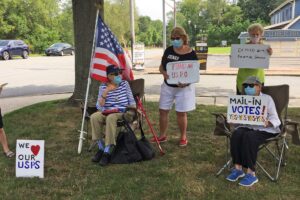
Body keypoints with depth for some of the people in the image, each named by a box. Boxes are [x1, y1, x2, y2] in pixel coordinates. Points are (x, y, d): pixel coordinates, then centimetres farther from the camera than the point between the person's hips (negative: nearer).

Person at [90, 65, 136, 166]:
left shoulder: (124, 84, 8)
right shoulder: (103, 87, 5)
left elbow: (131, 100, 10)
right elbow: (99, 106, -6)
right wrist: (106, 91, -16)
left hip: (122, 112, -2)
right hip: (107, 112, 2)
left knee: (111, 117, -37)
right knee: (94, 117, -31)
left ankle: (107, 152, -33)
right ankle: (101, 148, -18)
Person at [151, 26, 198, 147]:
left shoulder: (191, 53, -11)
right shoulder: (169, 50, 0)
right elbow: (161, 66, 5)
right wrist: (164, 73, -18)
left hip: (183, 87, -4)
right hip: (167, 86, 4)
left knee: (181, 113, 4)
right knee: (163, 111, 7)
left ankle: (183, 137, 22)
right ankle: (162, 136, 23)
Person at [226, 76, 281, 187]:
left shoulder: (267, 99, 2)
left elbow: (275, 119, -4)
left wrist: (268, 123, -27)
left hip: (264, 129, -4)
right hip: (246, 126, 4)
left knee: (249, 137, -36)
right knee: (236, 134, -30)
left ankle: (251, 173, -30)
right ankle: (237, 168, -24)